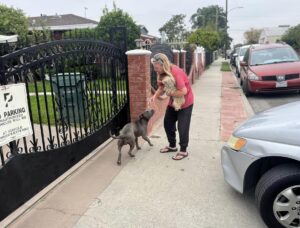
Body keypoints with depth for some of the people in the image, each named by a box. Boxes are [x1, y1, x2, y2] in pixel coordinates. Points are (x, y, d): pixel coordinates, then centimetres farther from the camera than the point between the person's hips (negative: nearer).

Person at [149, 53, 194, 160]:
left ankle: (183, 151, 14)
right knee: (168, 123, 14)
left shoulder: (176, 72, -32)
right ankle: (172, 146, 32)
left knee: (182, 127, -2)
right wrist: (155, 96, -18)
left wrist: (170, 93, -24)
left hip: (185, 103, -8)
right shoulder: (162, 73, -7)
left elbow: (183, 91, -35)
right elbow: (161, 87, 0)